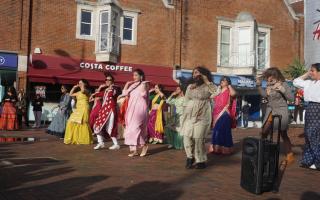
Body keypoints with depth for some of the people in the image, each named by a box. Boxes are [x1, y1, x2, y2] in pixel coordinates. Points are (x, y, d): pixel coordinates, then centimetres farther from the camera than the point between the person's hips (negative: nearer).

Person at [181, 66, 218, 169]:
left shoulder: (207, 86, -1)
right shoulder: (190, 86, 16)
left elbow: (217, 92, -21)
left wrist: (207, 81, -15)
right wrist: (184, 115, 13)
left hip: (202, 117, -5)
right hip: (189, 116, 5)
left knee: (198, 138, -7)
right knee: (187, 136, -1)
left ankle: (200, 161, 6)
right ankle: (190, 157, 17)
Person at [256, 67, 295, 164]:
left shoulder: (283, 84, -14)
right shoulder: (269, 84, 2)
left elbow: (291, 98, -17)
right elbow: (265, 95, 14)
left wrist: (283, 90, -31)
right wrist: (259, 85, 6)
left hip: (281, 112, -7)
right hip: (270, 111, 7)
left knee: (283, 134, 0)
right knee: (264, 132, 10)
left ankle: (290, 156, 10)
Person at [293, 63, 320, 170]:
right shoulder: (309, 83, 14)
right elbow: (296, 82, 24)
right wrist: (306, 74, 15)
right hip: (310, 108, 8)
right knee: (308, 135, 11)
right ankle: (309, 160, 21)